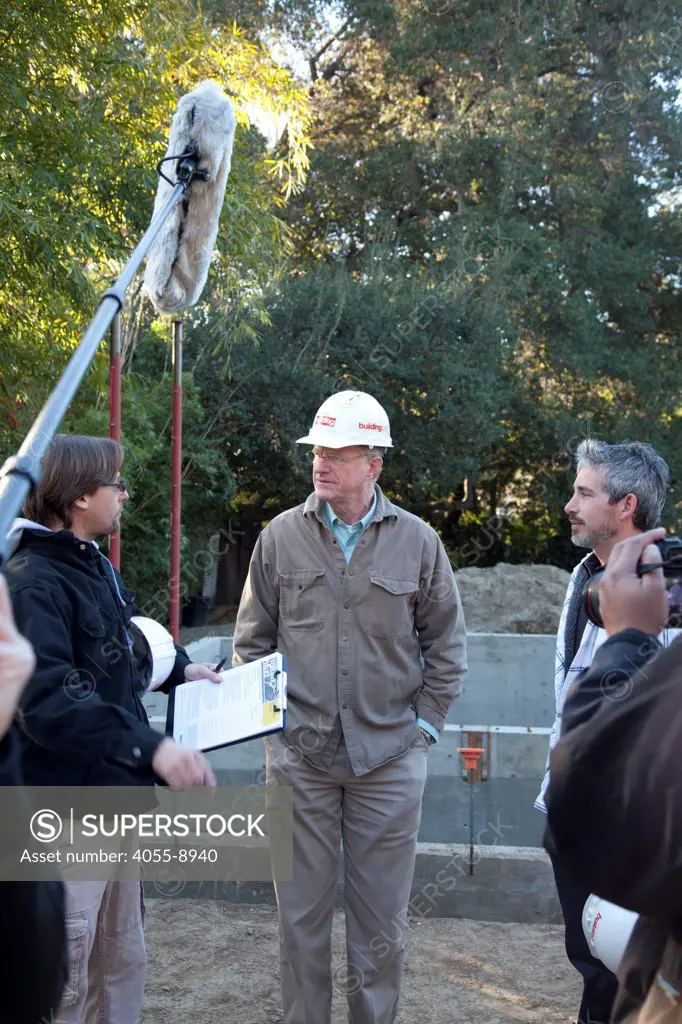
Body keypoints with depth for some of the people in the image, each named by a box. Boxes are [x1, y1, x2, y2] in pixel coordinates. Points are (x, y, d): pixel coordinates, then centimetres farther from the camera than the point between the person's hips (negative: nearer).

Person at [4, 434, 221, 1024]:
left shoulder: (94, 565, 11)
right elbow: (50, 702, -32)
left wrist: (179, 668, 18)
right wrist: (153, 747, -40)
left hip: (117, 795, 10)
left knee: (123, 960, 20)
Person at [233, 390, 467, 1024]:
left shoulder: (417, 542, 0)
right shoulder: (281, 537, 2)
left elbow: (447, 644, 8)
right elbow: (251, 639, 9)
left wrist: (425, 722, 3)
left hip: (389, 758, 0)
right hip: (298, 757, 1)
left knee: (382, 918, 8)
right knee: (301, 911, 9)